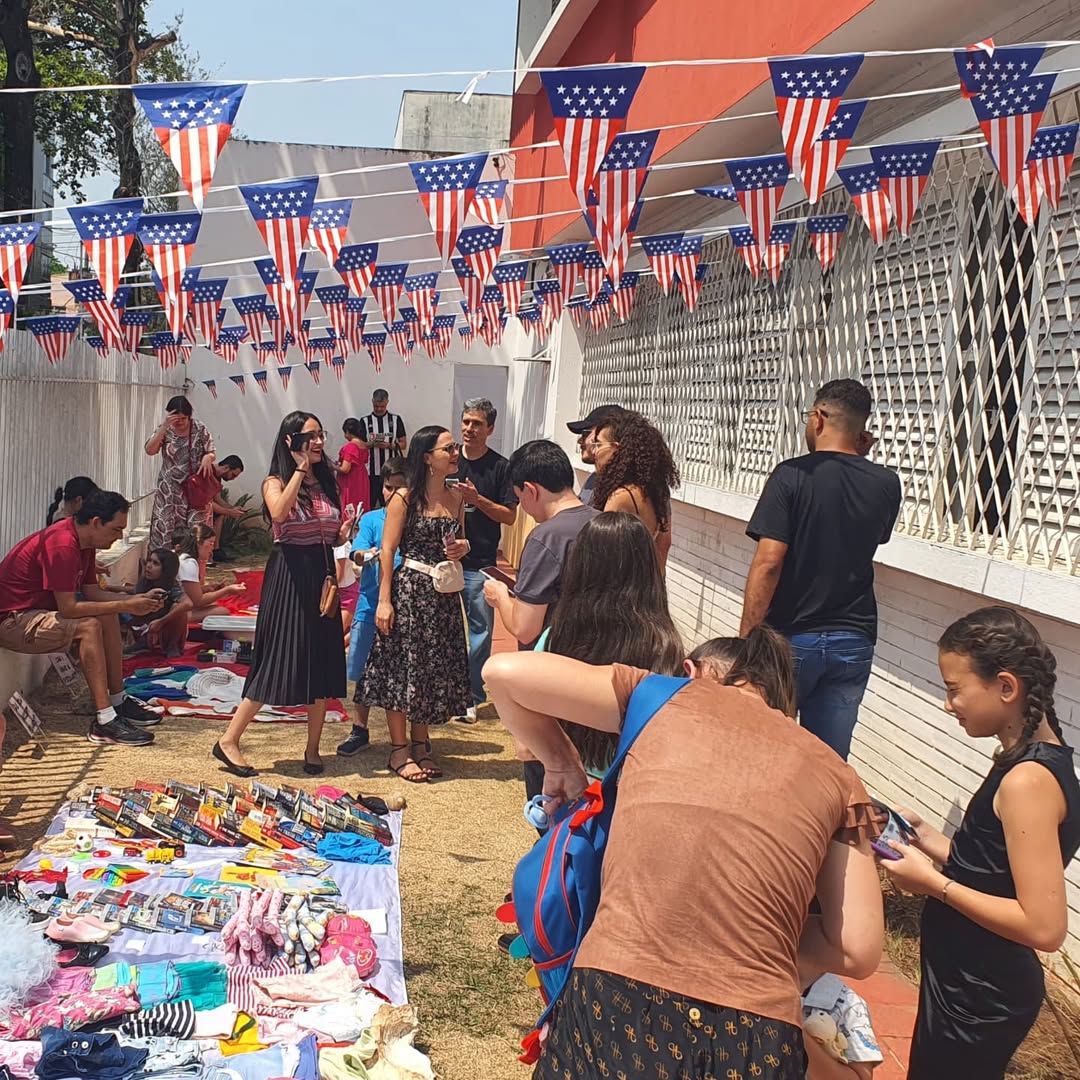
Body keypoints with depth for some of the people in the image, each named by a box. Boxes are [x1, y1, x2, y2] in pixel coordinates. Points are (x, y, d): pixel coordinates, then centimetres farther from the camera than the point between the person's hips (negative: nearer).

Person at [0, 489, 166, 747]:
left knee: (108, 617, 5)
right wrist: (124, 606, -24)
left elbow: (92, 592, 8)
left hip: (39, 608, 10)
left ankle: (119, 701, 8)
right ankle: (105, 722, -26)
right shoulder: (62, 546, -27)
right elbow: (68, 608, -29)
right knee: (89, 626, -25)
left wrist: (136, 600, -5)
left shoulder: (82, 539, 3)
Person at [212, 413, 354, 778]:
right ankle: (228, 741, 6)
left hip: (322, 576, 6)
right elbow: (279, 513, -27)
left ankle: (313, 749, 17)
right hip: (288, 578, -6)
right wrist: (300, 468, -19)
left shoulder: (326, 484, 13)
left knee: (322, 663, 6)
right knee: (278, 662, -6)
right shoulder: (275, 482, -3)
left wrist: (344, 533, -2)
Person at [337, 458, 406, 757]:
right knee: (364, 672, 9)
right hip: (370, 606, 2)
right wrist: (365, 555, -28)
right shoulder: (371, 519, 4)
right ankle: (360, 731, 23)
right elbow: (357, 555, -7)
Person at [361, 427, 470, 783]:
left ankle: (421, 743, 25)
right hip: (409, 590, -5)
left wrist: (462, 549, -3)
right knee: (402, 665, 2)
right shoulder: (405, 498, -8)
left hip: (444, 594, 6)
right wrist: (384, 600, -14)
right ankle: (399, 749, 14)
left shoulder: (456, 498, 8)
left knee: (436, 667, 10)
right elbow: (387, 551, -9)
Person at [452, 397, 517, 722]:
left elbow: (510, 516, -3)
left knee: (480, 628, 4)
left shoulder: (501, 467, -2)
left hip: (480, 563, -2)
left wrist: (477, 499, -16)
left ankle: (471, 697, 15)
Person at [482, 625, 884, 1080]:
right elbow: (857, 951, 10)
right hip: (752, 1041, 1)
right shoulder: (836, 775, 14)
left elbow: (503, 671, 12)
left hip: (614, 1010, -1)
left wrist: (561, 765, 25)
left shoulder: (670, 697, 12)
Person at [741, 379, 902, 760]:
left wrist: (747, 638, -12)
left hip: (791, 638, -4)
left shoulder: (792, 475, -12)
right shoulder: (886, 485, 1)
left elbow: (768, 562, -19)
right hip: (853, 640, 4)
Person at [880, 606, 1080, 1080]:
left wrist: (933, 883, -21)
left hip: (979, 1001, -9)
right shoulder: (1038, 761, 3)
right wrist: (928, 840, 1)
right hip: (969, 987, 9)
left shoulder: (1027, 781, -25)